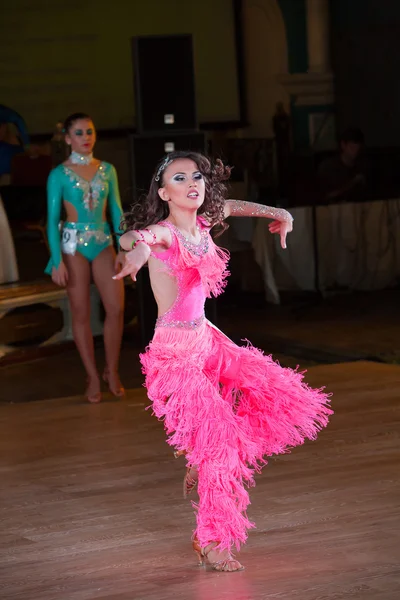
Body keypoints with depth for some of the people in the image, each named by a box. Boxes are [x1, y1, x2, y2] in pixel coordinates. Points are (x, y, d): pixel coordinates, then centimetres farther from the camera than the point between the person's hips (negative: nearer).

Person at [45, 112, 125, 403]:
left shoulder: (107, 170, 6)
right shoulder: (59, 175, -4)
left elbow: (117, 210, 8)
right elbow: (53, 219, -4)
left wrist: (122, 249, 0)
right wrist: (57, 260, -11)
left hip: (103, 243, 3)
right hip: (74, 245, -3)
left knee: (116, 308, -7)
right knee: (81, 313, 2)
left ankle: (112, 371, 10)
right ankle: (93, 377, 11)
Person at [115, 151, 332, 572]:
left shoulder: (202, 224, 3)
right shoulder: (164, 233, -18)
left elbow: (227, 206, 28)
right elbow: (129, 238, -42)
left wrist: (273, 213, 25)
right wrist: (138, 247, -64)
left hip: (206, 340, 8)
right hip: (176, 352, -8)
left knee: (279, 394, 9)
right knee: (217, 440, -12)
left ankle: (201, 469, 17)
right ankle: (211, 543, 3)